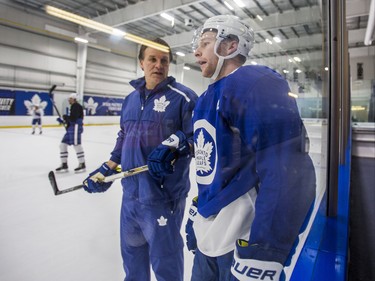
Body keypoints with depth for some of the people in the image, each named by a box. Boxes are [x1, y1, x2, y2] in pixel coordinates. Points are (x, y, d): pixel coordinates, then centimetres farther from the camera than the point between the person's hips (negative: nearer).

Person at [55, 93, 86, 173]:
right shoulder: (73, 107, 22)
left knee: (77, 145, -9)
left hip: (76, 127, -11)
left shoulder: (76, 106, -10)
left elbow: (73, 118, -20)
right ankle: (64, 165, 14)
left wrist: (65, 117, -3)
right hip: (71, 128, 11)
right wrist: (63, 121, 13)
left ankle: (82, 165, 0)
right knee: (63, 144, 9)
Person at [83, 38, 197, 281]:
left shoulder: (183, 96, -8)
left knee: (164, 259, 7)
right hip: (131, 192, 7)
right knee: (132, 249, 24)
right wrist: (105, 172, 14)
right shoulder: (130, 99, 12)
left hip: (164, 194, -6)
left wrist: (177, 142, -28)